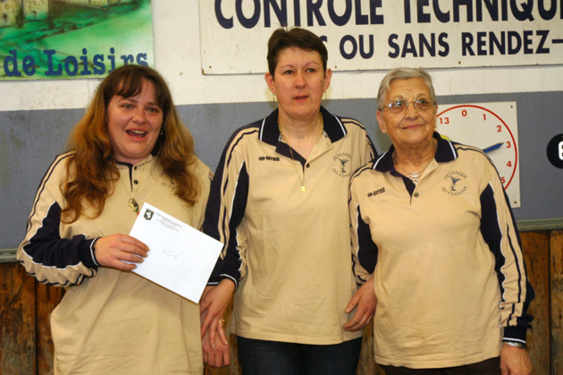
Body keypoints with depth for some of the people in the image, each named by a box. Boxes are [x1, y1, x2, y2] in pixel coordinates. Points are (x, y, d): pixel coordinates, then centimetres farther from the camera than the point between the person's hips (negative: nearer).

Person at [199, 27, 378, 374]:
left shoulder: (355, 139, 2)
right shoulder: (246, 146, -2)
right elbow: (221, 227, 2)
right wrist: (221, 283, -10)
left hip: (341, 323, 2)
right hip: (264, 327, -1)